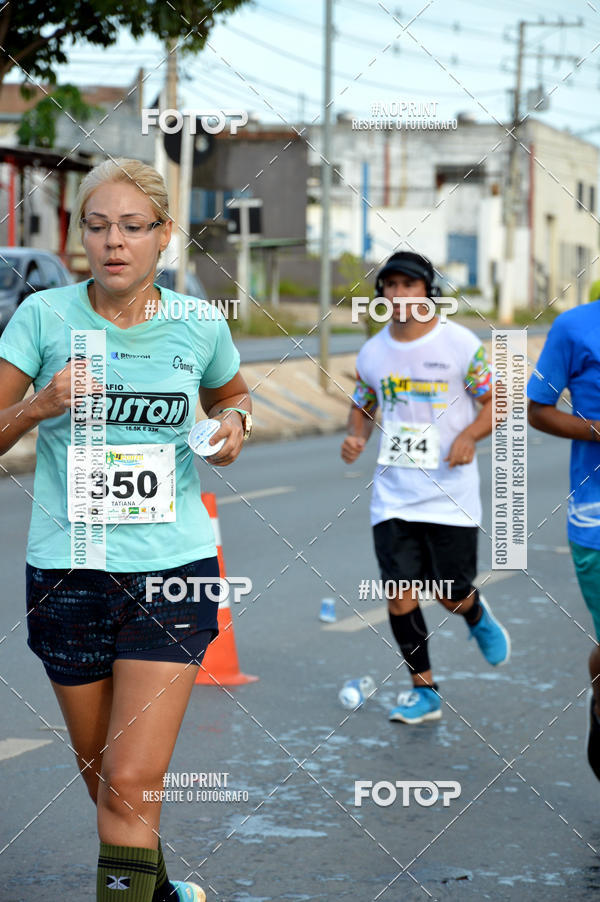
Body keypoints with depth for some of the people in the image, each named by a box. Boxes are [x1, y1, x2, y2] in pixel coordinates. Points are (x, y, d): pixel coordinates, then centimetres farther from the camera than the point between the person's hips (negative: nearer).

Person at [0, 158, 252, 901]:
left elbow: (232, 394, 22)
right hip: (68, 573, 1)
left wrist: (234, 421, 0)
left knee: (133, 784, -11)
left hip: (173, 570, -1)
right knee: (101, 774, 15)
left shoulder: (199, 324, 0)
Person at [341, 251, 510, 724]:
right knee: (400, 594, -4)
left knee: (451, 594, -1)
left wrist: (469, 436, -19)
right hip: (393, 495, 3)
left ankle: (477, 615, 38)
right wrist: (356, 437, -4)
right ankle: (424, 691, 10)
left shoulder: (461, 343, -6)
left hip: (450, 494, -3)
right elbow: (362, 406, 18)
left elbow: (495, 400, -1)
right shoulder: (373, 352, 5)